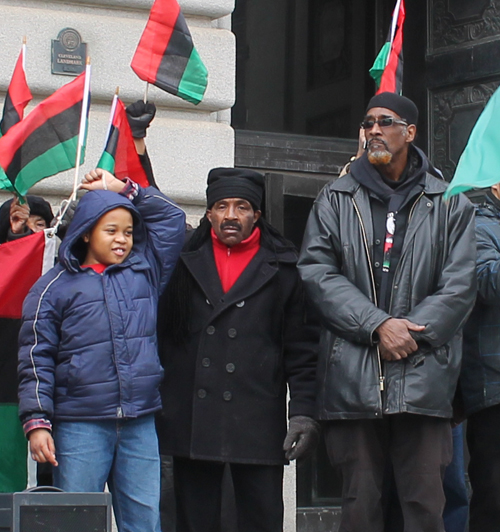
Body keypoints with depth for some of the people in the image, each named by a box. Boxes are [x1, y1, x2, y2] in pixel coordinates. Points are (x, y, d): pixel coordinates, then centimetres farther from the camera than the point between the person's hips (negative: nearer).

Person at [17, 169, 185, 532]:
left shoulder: (146, 272, 15)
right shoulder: (55, 287, 5)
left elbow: (171, 218, 22)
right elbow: (36, 360, 2)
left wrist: (124, 189, 17)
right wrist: (37, 422, -6)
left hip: (140, 426, 3)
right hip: (80, 428, -3)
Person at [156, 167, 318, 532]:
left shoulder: (283, 269, 8)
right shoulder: (185, 265, 13)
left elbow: (301, 349, 5)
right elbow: (163, 336, 12)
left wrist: (303, 412, -4)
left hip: (259, 423, -2)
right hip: (192, 421, 2)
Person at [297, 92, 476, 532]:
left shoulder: (449, 205, 10)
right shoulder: (335, 200, 12)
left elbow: (459, 286, 3)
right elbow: (317, 273, 1)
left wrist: (408, 333, -9)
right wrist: (378, 326, -10)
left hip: (423, 377, -1)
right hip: (353, 377, 1)